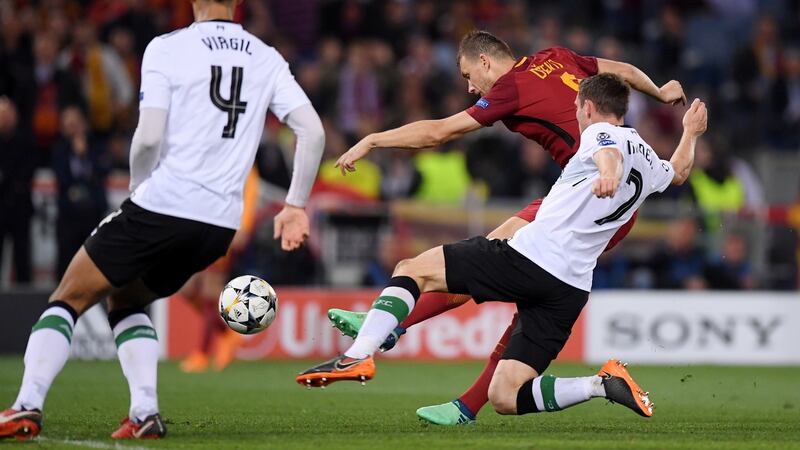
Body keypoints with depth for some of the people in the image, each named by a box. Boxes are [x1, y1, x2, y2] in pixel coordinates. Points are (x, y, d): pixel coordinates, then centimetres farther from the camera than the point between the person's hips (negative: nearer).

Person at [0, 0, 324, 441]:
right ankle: (144, 414, 10)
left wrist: (137, 189, 6)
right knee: (124, 299, 26)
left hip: (161, 206, -5)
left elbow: (149, 136, -12)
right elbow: (312, 131, 2)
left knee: (69, 298, 10)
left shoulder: (166, 48, -4)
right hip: (221, 225, 5)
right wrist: (295, 206, 9)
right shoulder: (267, 59, 9)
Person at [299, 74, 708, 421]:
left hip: (529, 256, -7)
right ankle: (605, 384, -11)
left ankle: (358, 356, -15)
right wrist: (690, 134, 68)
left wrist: (607, 175, -47)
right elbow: (678, 172, 49)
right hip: (570, 291, 7)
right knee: (504, 398, 6)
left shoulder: (601, 133, 3)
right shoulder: (648, 160, 24)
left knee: (413, 269, 5)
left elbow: (609, 154, -23)